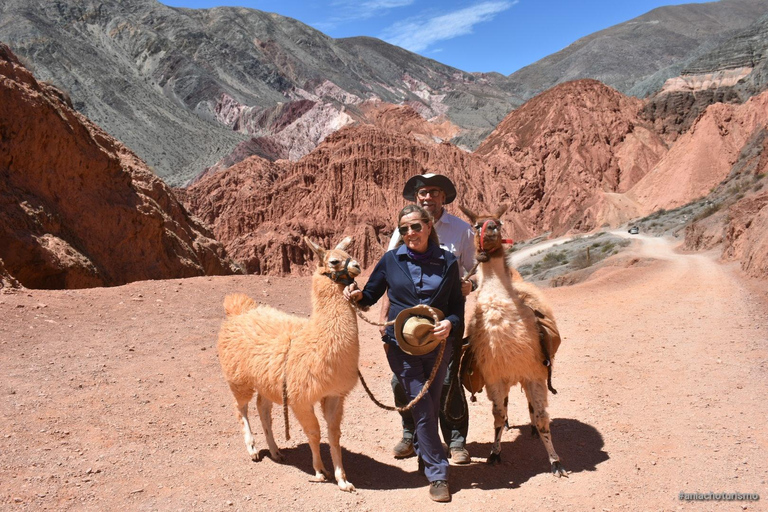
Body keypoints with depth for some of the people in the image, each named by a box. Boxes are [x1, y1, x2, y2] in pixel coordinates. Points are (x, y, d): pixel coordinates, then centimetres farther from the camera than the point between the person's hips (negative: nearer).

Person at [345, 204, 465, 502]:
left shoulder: (447, 262, 1)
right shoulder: (391, 261, 0)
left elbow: (457, 305, 5)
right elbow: (371, 294, 8)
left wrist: (450, 323, -15)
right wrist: (357, 296, -15)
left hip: (439, 344, 2)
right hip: (402, 346, -1)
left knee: (431, 406, 15)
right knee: (422, 409, -2)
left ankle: (424, 456, 40)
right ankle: (437, 474, 13)